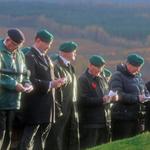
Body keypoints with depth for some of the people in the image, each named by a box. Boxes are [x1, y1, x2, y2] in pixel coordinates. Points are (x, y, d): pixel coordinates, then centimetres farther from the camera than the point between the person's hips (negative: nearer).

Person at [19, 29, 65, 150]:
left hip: (47, 105, 9)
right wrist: (50, 84, -22)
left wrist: (55, 82, 7)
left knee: (42, 137, 13)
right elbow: (31, 81, -19)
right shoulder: (30, 57, -12)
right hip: (35, 107, -9)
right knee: (29, 136, -7)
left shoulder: (46, 57, 16)